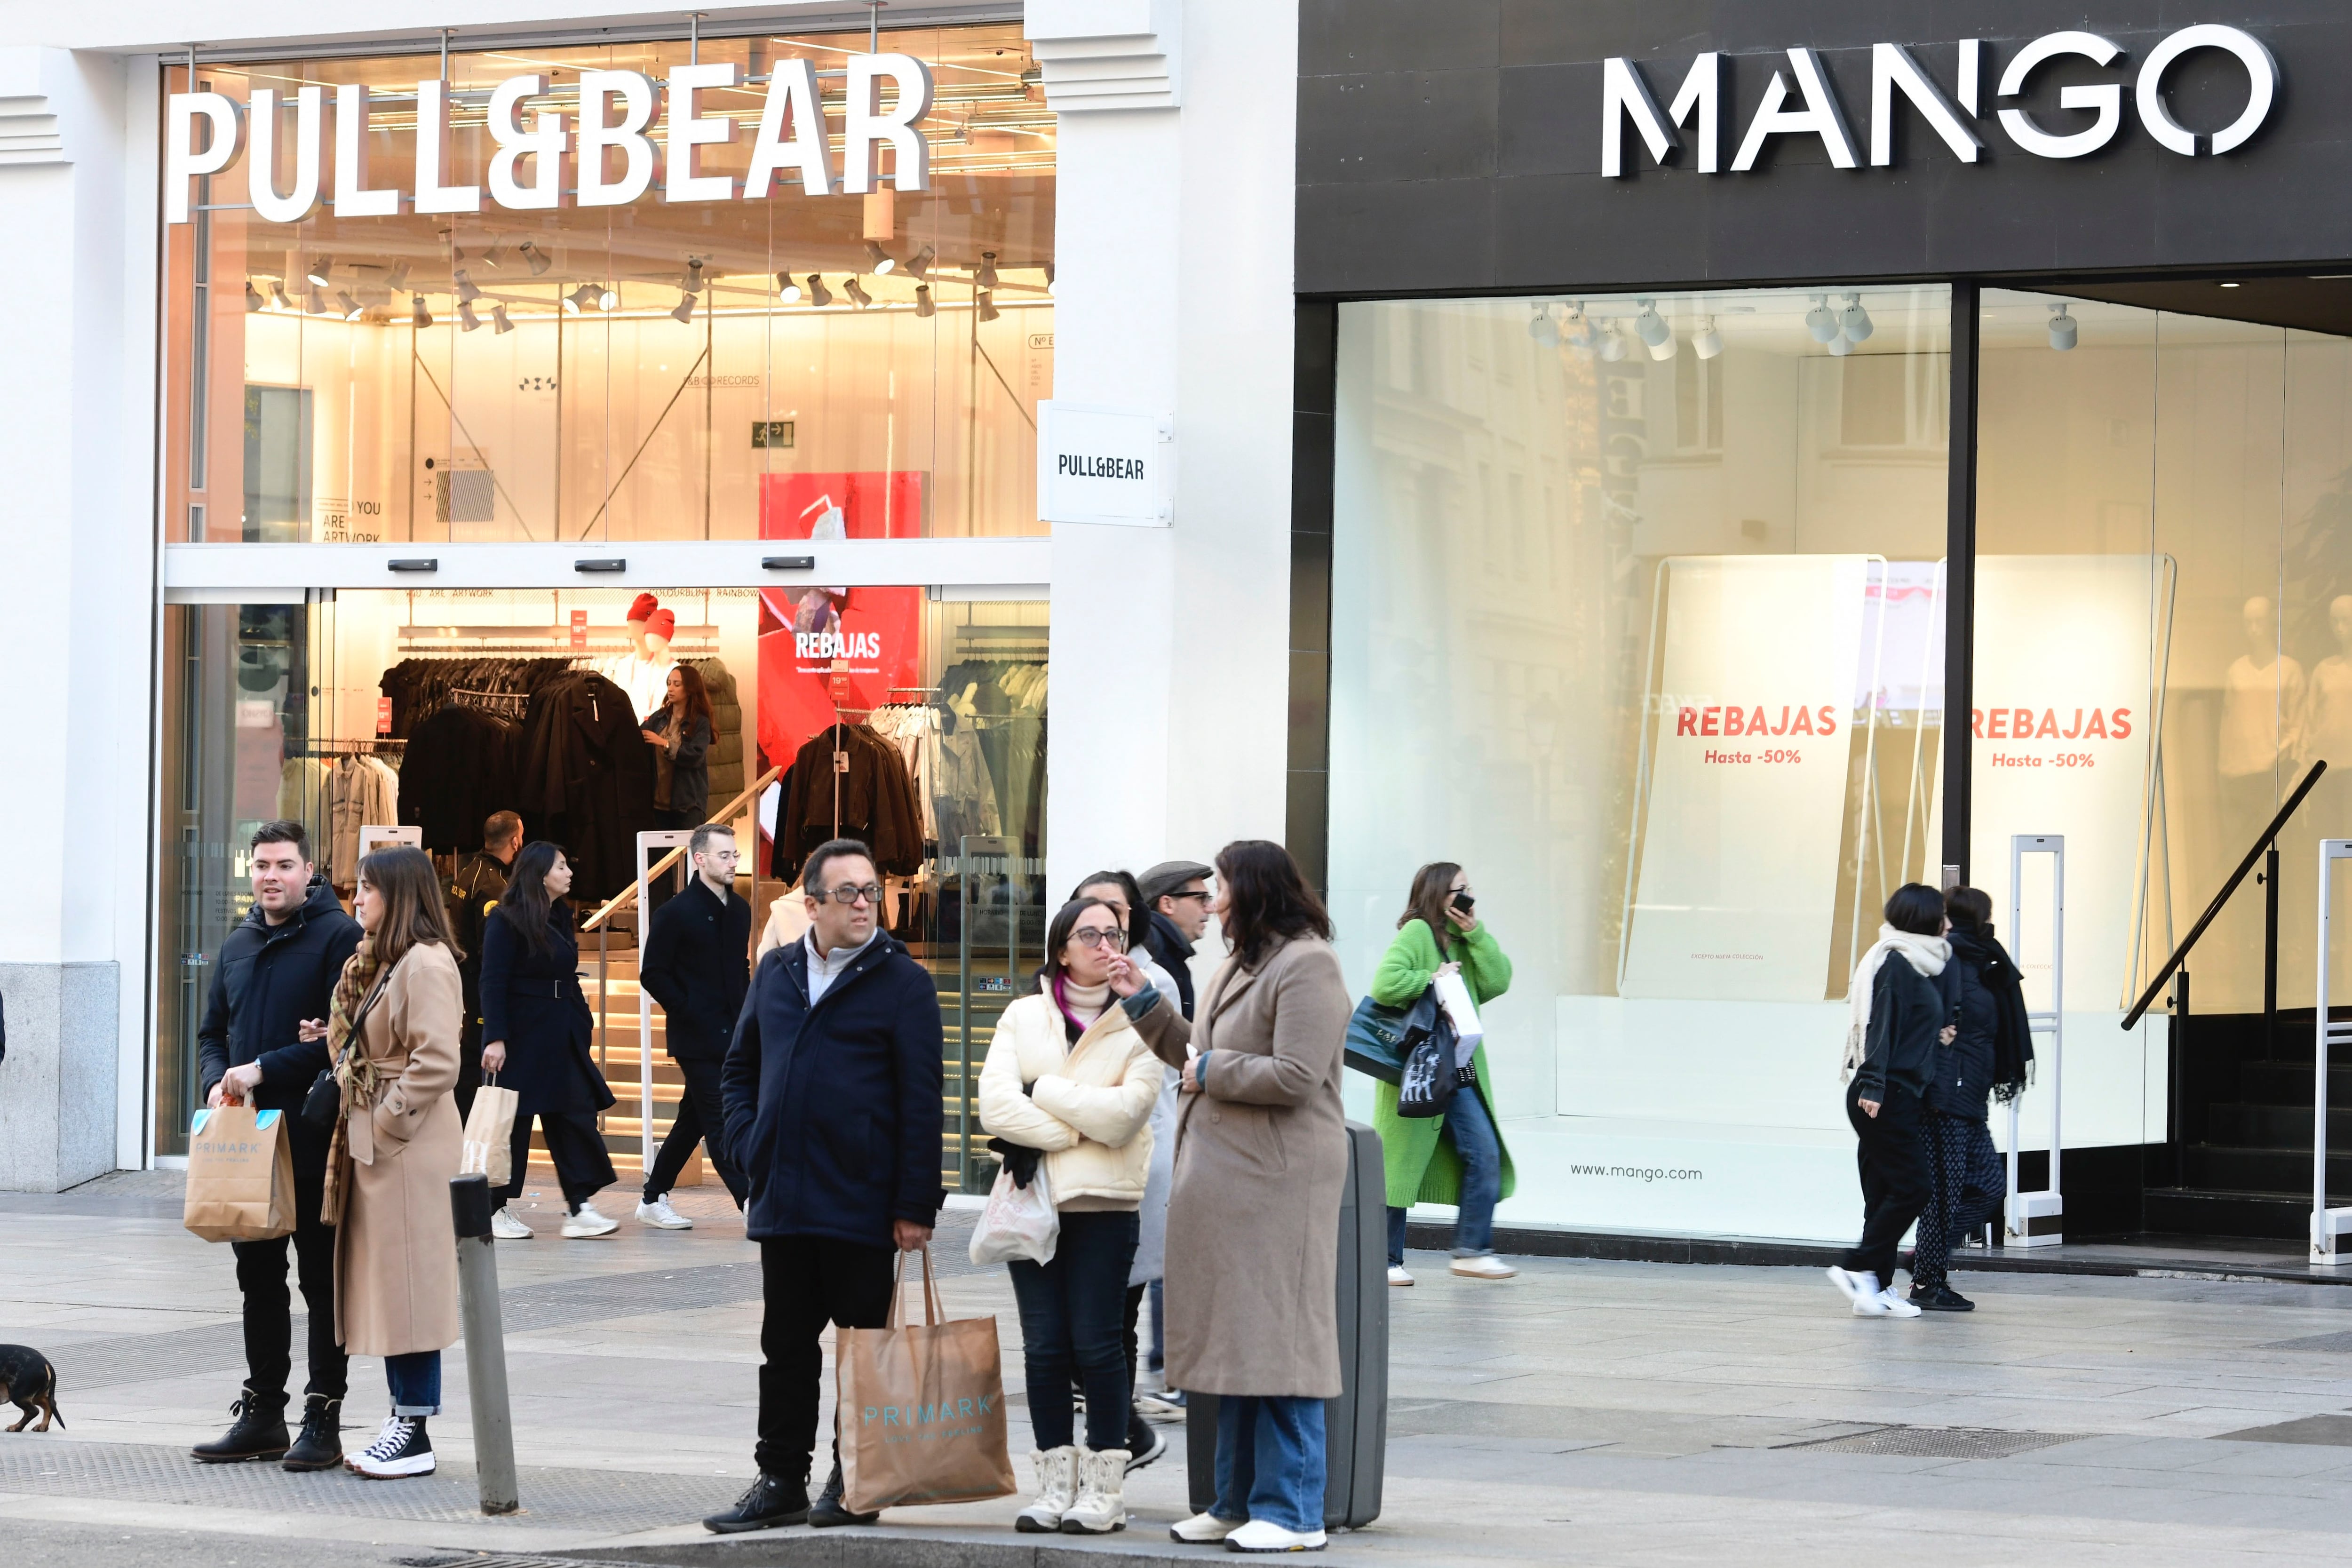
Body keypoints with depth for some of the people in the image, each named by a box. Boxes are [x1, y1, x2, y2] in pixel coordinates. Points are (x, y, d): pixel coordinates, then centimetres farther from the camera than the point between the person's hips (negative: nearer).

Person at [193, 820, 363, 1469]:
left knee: (323, 1277, -1)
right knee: (258, 1277, 11)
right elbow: (212, 1032, 21)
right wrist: (218, 1080, 0)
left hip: (314, 1134, -7)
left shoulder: (339, 936, -8)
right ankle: (261, 1410, 18)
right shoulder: (238, 946, 15)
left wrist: (264, 1070, -17)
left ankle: (324, 1416, 2)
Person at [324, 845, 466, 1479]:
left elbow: (436, 1063, -21)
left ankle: (414, 1435, -4)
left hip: (410, 1150, -10)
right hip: (375, 1147, 10)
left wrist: (386, 1124, -16)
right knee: (386, 1289, 10)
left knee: (408, 1289, -7)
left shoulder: (427, 964, -14)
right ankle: (402, 1421, 14)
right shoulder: (385, 963, 17)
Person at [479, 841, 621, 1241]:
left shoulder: (560, 918, 13)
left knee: (576, 1113, -1)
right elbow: (493, 984, -15)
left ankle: (579, 1209, -2)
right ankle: (498, 1211, 10)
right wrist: (495, 1038, -21)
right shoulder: (507, 922, -11)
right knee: (513, 1122, 0)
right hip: (522, 1038, -8)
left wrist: (583, 1023, 13)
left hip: (561, 1038, 8)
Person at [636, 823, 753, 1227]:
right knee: (721, 1122, -8)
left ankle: (653, 1201, 24)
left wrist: (746, 1010, 10)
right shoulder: (675, 914, -9)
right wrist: (687, 1011, -14)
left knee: (693, 1119, 13)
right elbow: (653, 974, -9)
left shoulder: (739, 911, 12)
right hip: (696, 1038, -7)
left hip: (731, 1037, 7)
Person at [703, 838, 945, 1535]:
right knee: (786, 1347, 10)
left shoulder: (902, 983, -4)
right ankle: (781, 1482, 17)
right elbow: (739, 1070, 22)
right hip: (782, 1202, 5)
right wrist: (749, 1145, 7)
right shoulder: (776, 973, 11)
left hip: (861, 1205, -4)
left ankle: (854, 1484, 14)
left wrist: (916, 1205, -11)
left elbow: (922, 1102, -7)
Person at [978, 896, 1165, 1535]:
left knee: (1096, 1343, -4)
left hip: (1103, 1202, -3)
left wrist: (1042, 1091, -6)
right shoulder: (1023, 1017, 10)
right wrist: (1080, 1127, -9)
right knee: (1044, 1346, 3)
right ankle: (1056, 1484, 9)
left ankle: (1105, 1487, 3)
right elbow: (996, 1106, -3)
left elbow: (1122, 1116, -11)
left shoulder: (1137, 1024, 3)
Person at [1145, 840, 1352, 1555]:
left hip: (1279, 1178, -10)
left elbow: (1294, 1076, -19)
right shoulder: (1240, 967, 20)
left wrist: (1211, 1072, -8)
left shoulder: (1307, 966, -11)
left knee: (1278, 1341, -8)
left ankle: (1293, 1513, -5)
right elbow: (1198, 1055, 26)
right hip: (1225, 1175, 10)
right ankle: (1239, 1501, 19)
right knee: (1234, 1338, 12)